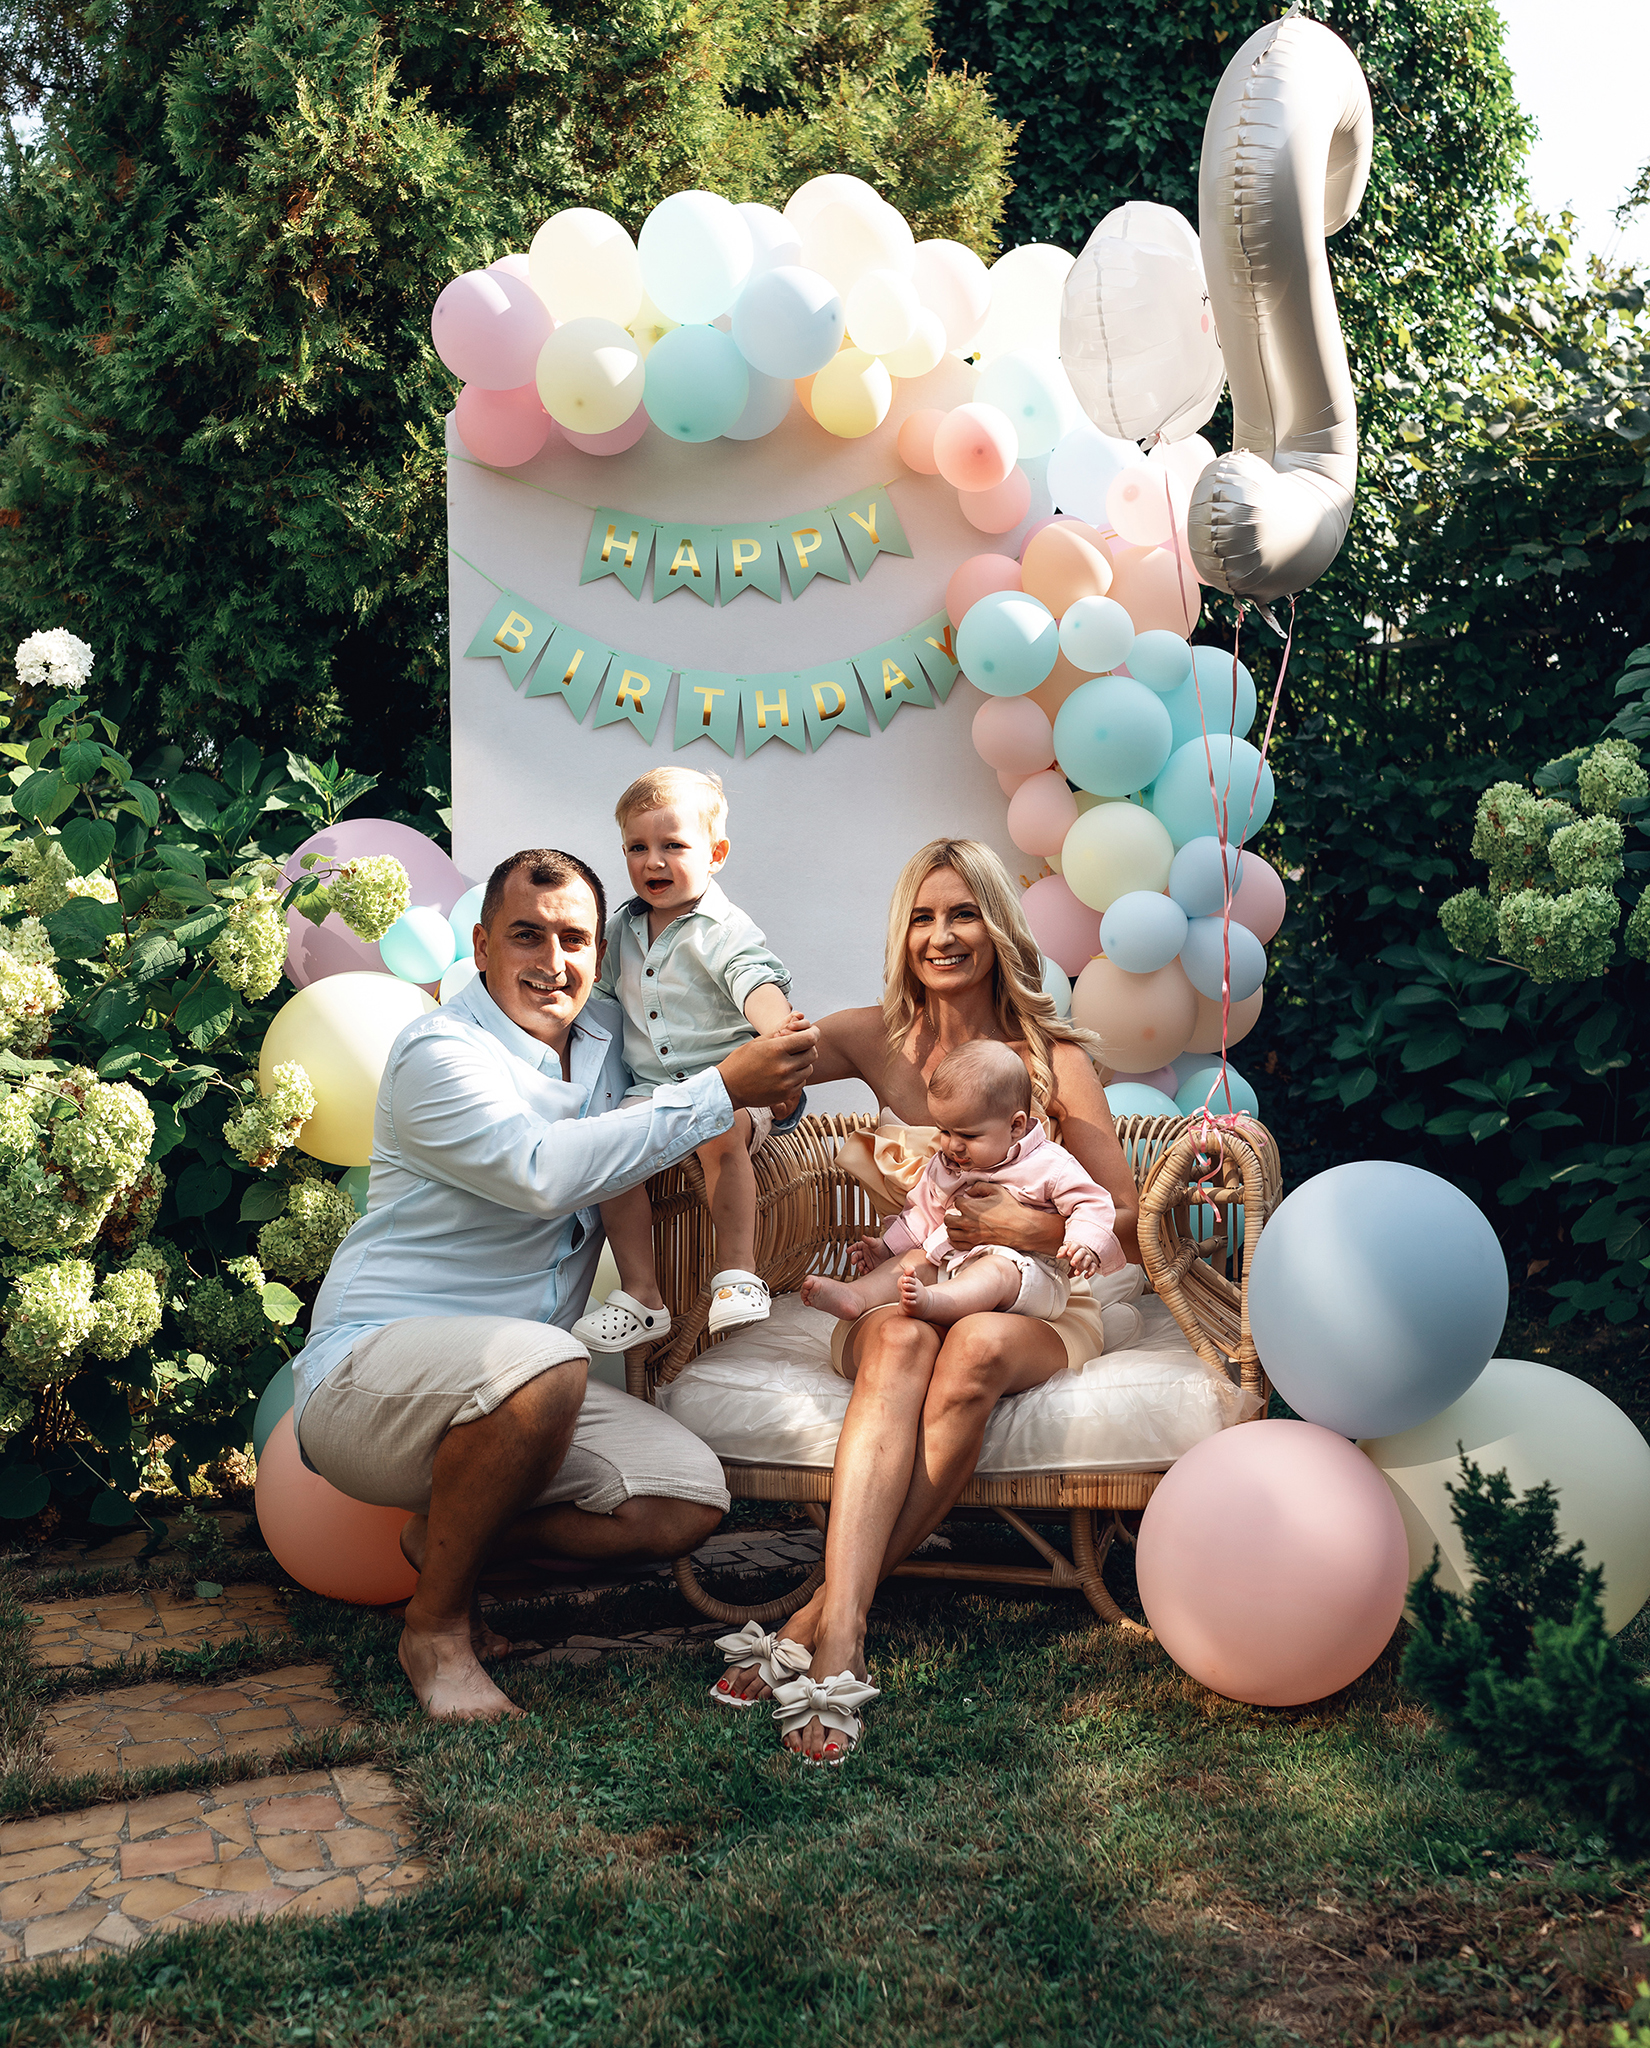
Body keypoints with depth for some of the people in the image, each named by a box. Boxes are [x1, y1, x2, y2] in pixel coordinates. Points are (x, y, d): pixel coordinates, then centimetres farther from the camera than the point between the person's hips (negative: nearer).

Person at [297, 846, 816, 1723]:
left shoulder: (607, 1041, 9)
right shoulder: (438, 1052, -13)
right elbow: (543, 1172, -29)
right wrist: (723, 1090, -24)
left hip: (510, 1386, 7)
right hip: (368, 1371, -7)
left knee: (690, 1500, -10)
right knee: (537, 1364, -38)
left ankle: (444, 1535, 9)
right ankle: (436, 1624, -14)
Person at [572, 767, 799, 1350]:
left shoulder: (725, 931, -7)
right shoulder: (621, 929, 13)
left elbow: (756, 984, -25)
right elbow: (595, 989, 30)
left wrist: (778, 1024, -47)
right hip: (649, 1090, 5)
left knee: (720, 1132, -36)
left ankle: (737, 1274, -24)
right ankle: (641, 1296, -14)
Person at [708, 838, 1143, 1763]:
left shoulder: (1053, 1055, -2)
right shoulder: (881, 1039, 5)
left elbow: (1130, 1224, -4)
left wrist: (1009, 1224, -18)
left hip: (1033, 1304, -1)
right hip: (905, 1291, 1)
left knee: (975, 1351, -36)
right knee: (900, 1345, -35)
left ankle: (825, 1611, -32)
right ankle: (842, 1638, -46)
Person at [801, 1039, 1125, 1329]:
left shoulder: (1050, 1165, -6)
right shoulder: (943, 1166, 14)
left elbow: (1092, 1204, -7)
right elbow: (923, 1212, 26)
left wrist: (1085, 1245, -26)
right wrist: (887, 1248, 17)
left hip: (1030, 1273, -7)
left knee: (996, 1270, -35)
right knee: (913, 1259, -11)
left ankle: (929, 1301, -61)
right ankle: (857, 1297, -32)